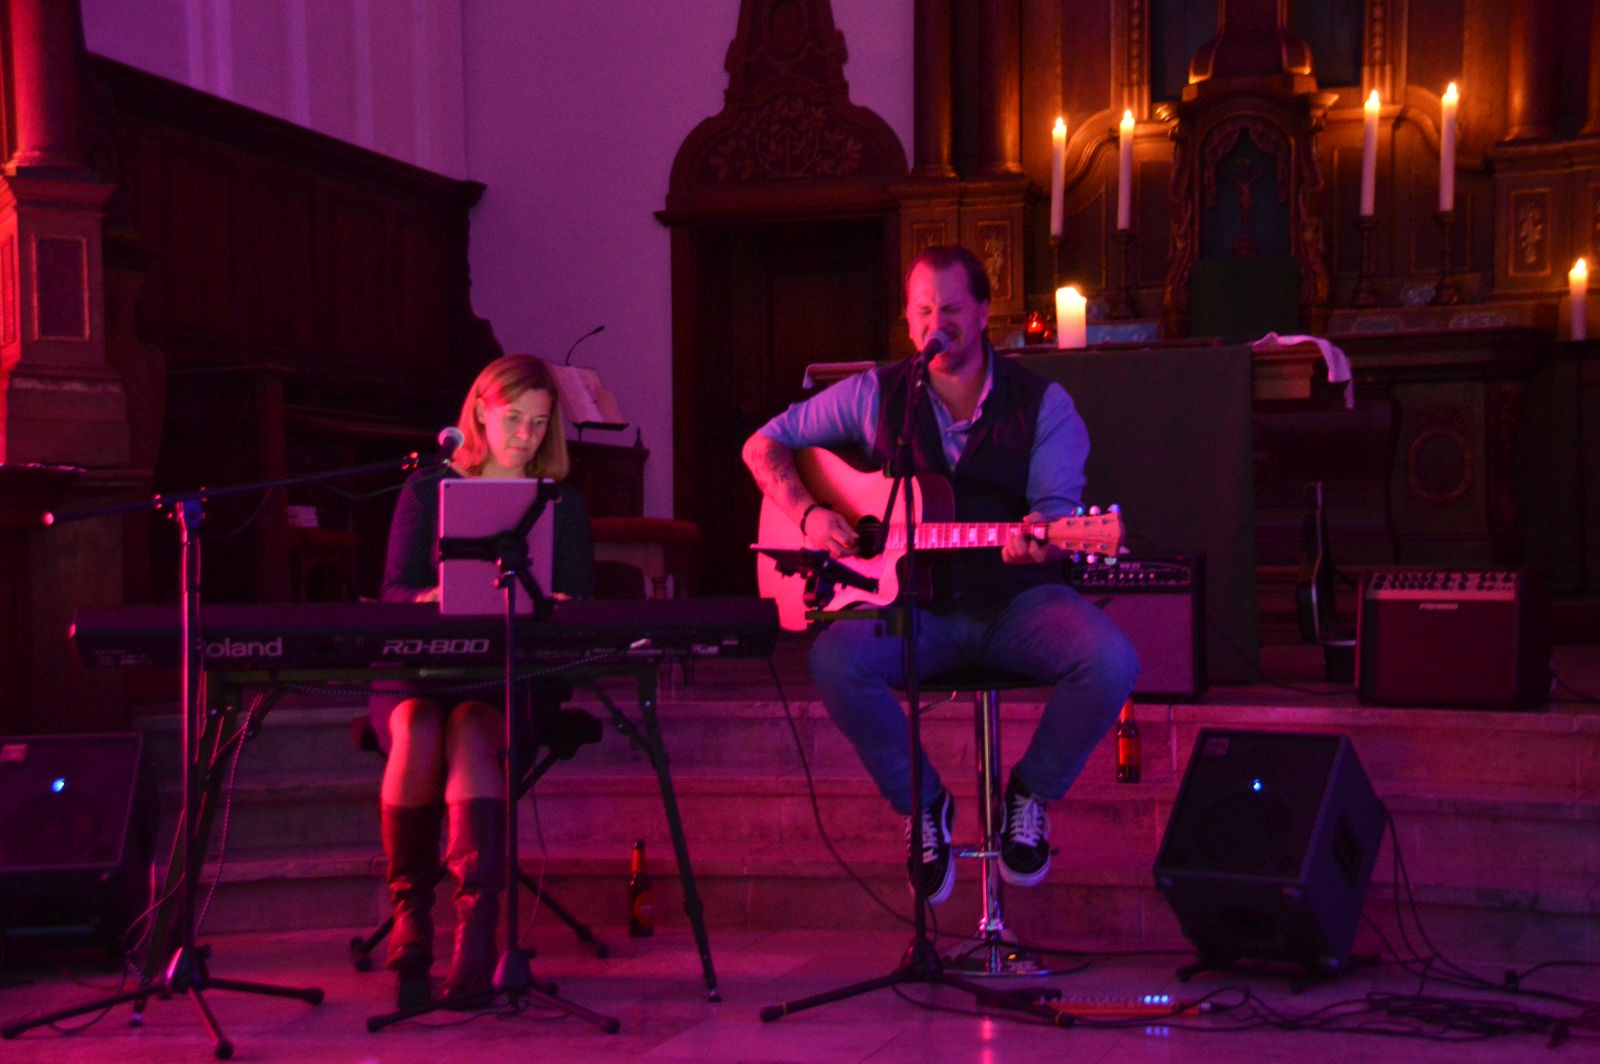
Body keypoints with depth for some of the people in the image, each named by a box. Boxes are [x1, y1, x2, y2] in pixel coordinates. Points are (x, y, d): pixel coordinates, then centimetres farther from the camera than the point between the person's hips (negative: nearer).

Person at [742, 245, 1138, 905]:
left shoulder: (1042, 404, 1)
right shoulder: (876, 395, 4)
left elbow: (1057, 511, -7)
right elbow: (765, 445, 9)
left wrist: (1038, 542, -32)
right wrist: (809, 514, -9)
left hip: (1016, 599, 0)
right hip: (915, 603, 1)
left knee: (1110, 662, -30)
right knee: (835, 660, -30)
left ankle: (1031, 794, 0)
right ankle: (923, 804, -5)